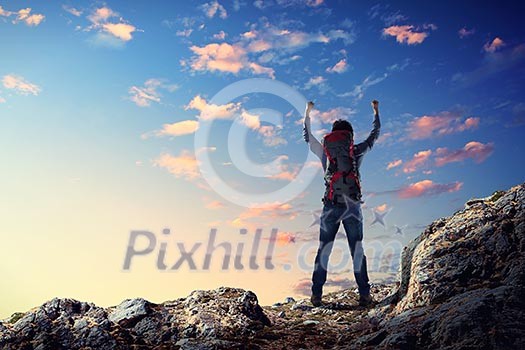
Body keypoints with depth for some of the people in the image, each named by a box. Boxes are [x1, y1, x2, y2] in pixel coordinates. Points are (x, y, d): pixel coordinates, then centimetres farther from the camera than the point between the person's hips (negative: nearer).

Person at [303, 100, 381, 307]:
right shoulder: (356, 152, 5)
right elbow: (374, 135, 22)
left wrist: (307, 113, 37)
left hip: (331, 207, 1)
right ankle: (364, 295, 4)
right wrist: (376, 111, 37)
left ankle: (316, 294, 4)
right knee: (357, 251, 5)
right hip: (352, 207, 0)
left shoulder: (325, 153, 7)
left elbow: (307, 136, 23)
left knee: (323, 250, 5)